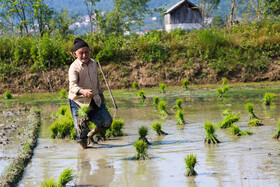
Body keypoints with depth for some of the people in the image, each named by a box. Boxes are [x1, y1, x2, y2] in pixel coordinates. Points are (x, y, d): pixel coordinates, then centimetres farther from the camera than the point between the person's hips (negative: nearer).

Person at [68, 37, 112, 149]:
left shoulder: (93, 63, 3)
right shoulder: (74, 68, -19)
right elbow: (72, 86, -32)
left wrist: (101, 94, 28)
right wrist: (83, 91, -51)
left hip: (94, 99, 6)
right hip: (78, 101, -6)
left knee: (107, 122, 3)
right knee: (81, 128, -6)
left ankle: (92, 134, 31)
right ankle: (83, 144, 22)